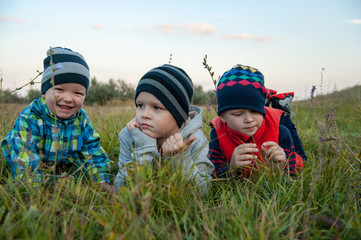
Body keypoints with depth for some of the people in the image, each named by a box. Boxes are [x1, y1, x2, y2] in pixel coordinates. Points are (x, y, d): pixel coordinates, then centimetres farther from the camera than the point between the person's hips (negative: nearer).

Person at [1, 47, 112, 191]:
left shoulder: (82, 119, -13)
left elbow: (92, 150, -5)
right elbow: (25, 158, -32)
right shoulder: (30, 118, -28)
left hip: (65, 166, 4)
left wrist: (102, 180, -12)